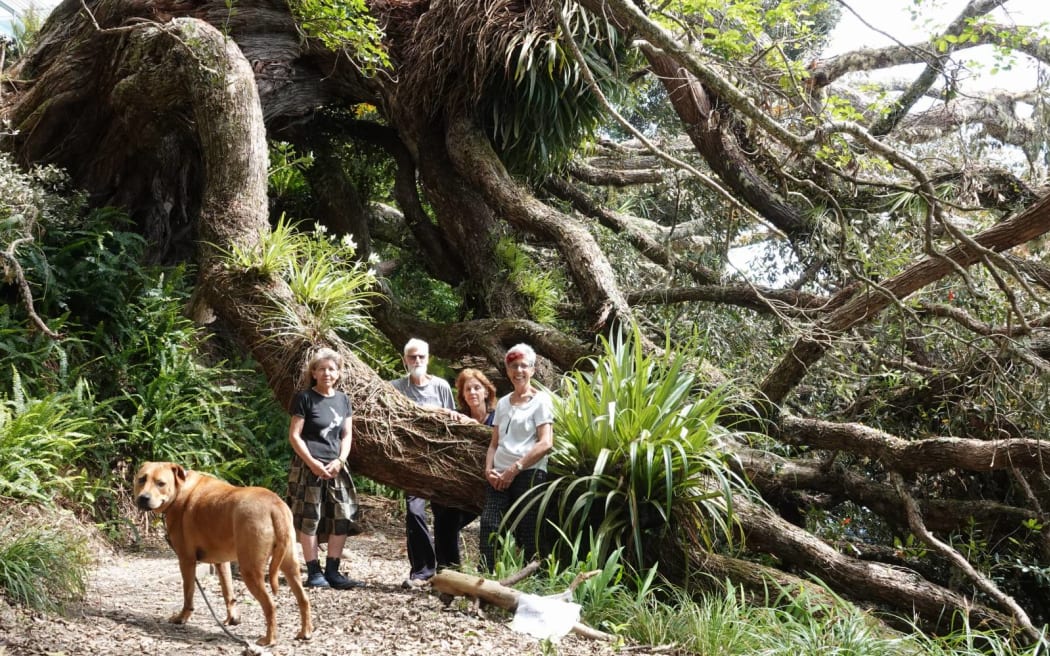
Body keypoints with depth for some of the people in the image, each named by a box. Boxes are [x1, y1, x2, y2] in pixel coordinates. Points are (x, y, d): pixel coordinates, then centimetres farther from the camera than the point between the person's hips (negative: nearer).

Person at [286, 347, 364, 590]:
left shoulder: (342, 399, 11)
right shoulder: (305, 398, -5)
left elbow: (347, 435, 12)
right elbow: (294, 435, -7)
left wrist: (339, 461, -4)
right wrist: (313, 463, -14)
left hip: (335, 468, 5)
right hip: (309, 467, -5)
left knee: (343, 518, 2)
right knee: (310, 519, -2)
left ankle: (332, 572, 10)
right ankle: (314, 572, 5)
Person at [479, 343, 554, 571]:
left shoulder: (541, 400, 0)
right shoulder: (503, 403, 18)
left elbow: (546, 443, -9)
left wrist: (515, 468, -13)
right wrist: (489, 469, 0)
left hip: (529, 474, -5)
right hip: (500, 477, 5)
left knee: (528, 534, -3)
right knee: (489, 526, -10)